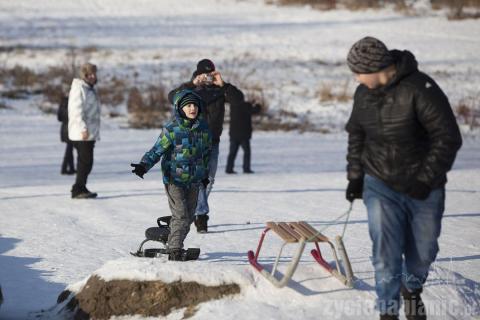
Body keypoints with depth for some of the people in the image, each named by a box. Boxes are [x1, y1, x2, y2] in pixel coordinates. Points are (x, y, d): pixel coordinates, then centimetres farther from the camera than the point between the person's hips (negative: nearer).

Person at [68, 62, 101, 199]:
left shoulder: (90, 89, 20)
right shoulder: (78, 89, -11)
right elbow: (77, 111, -19)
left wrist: (94, 131, 26)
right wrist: (83, 129, -25)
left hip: (90, 133, 10)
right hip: (81, 133, -10)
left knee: (85, 162, 11)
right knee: (85, 161, -12)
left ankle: (81, 189, 15)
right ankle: (78, 190, -9)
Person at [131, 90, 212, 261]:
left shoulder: (203, 128, 3)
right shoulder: (171, 129, -12)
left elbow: (206, 152, 17)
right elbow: (157, 150, -10)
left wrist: (205, 173, 25)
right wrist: (144, 165, -25)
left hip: (194, 180, 5)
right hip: (174, 179, -5)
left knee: (189, 216, 11)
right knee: (180, 216, -13)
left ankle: (175, 244, 28)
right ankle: (175, 251, -6)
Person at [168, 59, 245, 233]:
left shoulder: (220, 89, 2)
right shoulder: (190, 88, -3)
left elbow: (238, 99, -12)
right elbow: (172, 97, -21)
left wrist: (223, 84, -24)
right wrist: (193, 84, -29)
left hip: (213, 142, 3)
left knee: (209, 179, 10)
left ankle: (195, 210, 27)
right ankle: (201, 215, -12)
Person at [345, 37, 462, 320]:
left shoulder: (420, 89, -20)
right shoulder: (364, 94, 0)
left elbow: (448, 137, -19)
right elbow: (356, 135, 16)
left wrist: (426, 179, -20)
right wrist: (355, 176, 15)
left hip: (423, 189, -3)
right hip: (380, 185, 3)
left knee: (423, 251, 12)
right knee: (386, 253, -8)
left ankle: (412, 289, 42)